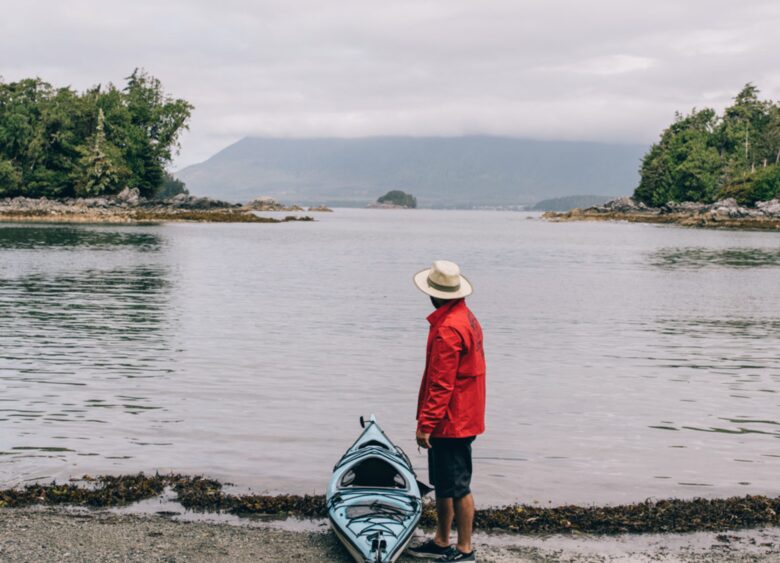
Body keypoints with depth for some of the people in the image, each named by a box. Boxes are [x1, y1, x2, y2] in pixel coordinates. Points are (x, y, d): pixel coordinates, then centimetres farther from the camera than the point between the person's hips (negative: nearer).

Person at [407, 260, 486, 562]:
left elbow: (441, 384, -23)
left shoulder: (447, 329, -22)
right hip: (461, 419, 10)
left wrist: (425, 424, -19)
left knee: (457, 486, -1)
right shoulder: (467, 318, 11)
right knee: (443, 484, 18)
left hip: (450, 422, -10)